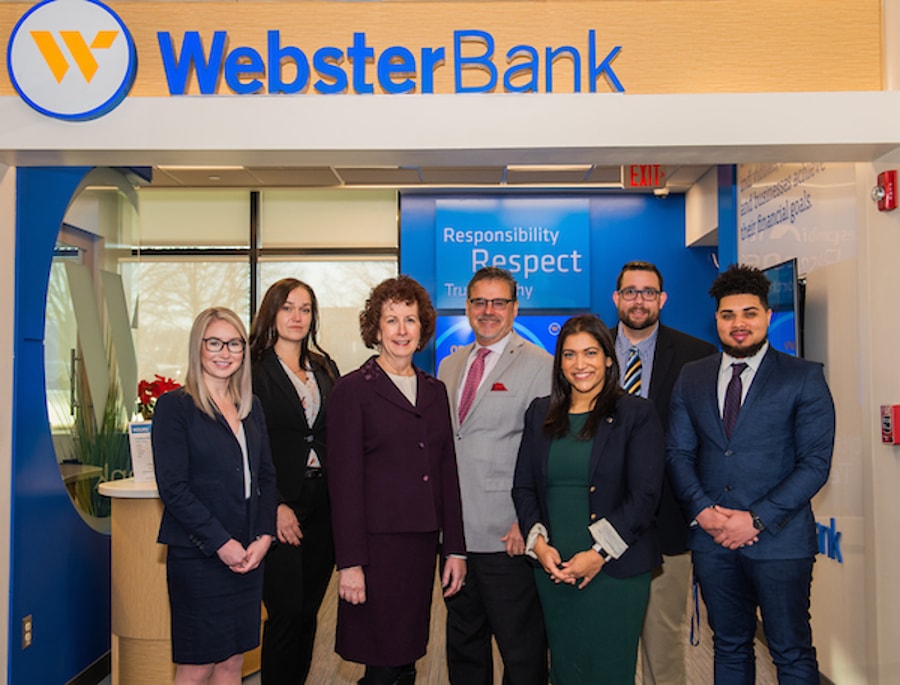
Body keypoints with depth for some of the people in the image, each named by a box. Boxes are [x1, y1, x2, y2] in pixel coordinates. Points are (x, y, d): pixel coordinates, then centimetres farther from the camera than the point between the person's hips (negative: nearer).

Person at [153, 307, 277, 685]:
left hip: (248, 553, 6)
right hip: (197, 555, -5)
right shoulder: (175, 406, -7)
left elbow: (266, 477, 12)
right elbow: (173, 488, -12)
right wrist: (221, 543, -14)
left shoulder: (251, 407, 11)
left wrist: (263, 536, -2)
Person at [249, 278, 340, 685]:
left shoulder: (324, 367, 12)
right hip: (280, 507, -5)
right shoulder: (253, 368, -5)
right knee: (286, 613, -1)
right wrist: (275, 506, -13)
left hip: (323, 503, 5)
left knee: (308, 611, 12)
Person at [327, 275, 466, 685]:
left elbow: (447, 473, 13)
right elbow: (344, 481, -7)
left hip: (422, 544, 5)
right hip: (377, 543, -5)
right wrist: (349, 563, -11)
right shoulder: (352, 390, -3)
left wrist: (455, 548, 9)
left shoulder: (435, 391, 12)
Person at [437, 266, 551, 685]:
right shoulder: (449, 366, 13)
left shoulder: (539, 366, -7)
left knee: (521, 651, 6)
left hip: (508, 536, -6)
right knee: (462, 642, 19)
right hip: (456, 532, 6)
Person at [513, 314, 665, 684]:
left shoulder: (636, 414, -3)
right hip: (552, 569, 4)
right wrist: (539, 543, -5)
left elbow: (645, 495, -9)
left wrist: (599, 553, -14)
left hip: (615, 568, -3)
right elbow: (523, 486, 9)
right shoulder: (540, 413, 10)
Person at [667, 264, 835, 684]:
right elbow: (678, 453, 7)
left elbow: (815, 462, -8)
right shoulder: (691, 378, 8)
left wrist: (757, 519, -14)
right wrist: (702, 509, -9)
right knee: (729, 649, 16)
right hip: (712, 540, 3)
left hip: (779, 539, -3)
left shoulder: (804, 378, -2)